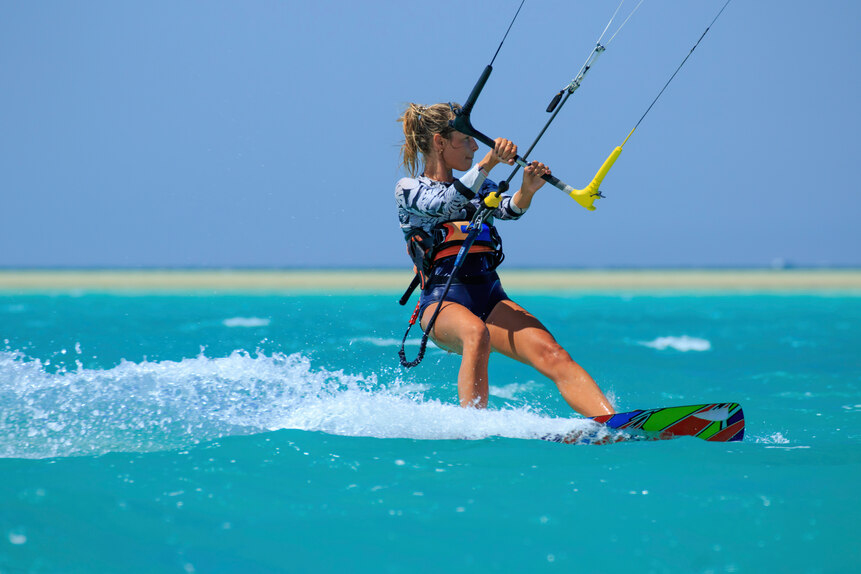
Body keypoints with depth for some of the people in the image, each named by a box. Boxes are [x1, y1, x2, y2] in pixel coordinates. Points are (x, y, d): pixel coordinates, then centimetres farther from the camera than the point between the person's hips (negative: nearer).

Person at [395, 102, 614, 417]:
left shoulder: (479, 186, 22)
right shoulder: (409, 189, 7)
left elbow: (509, 210, 1)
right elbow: (445, 203, -15)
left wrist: (526, 191, -22)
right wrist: (488, 162, -26)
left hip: (492, 299, 5)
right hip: (442, 302, -5)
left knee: (552, 355, -20)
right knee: (476, 334, -40)